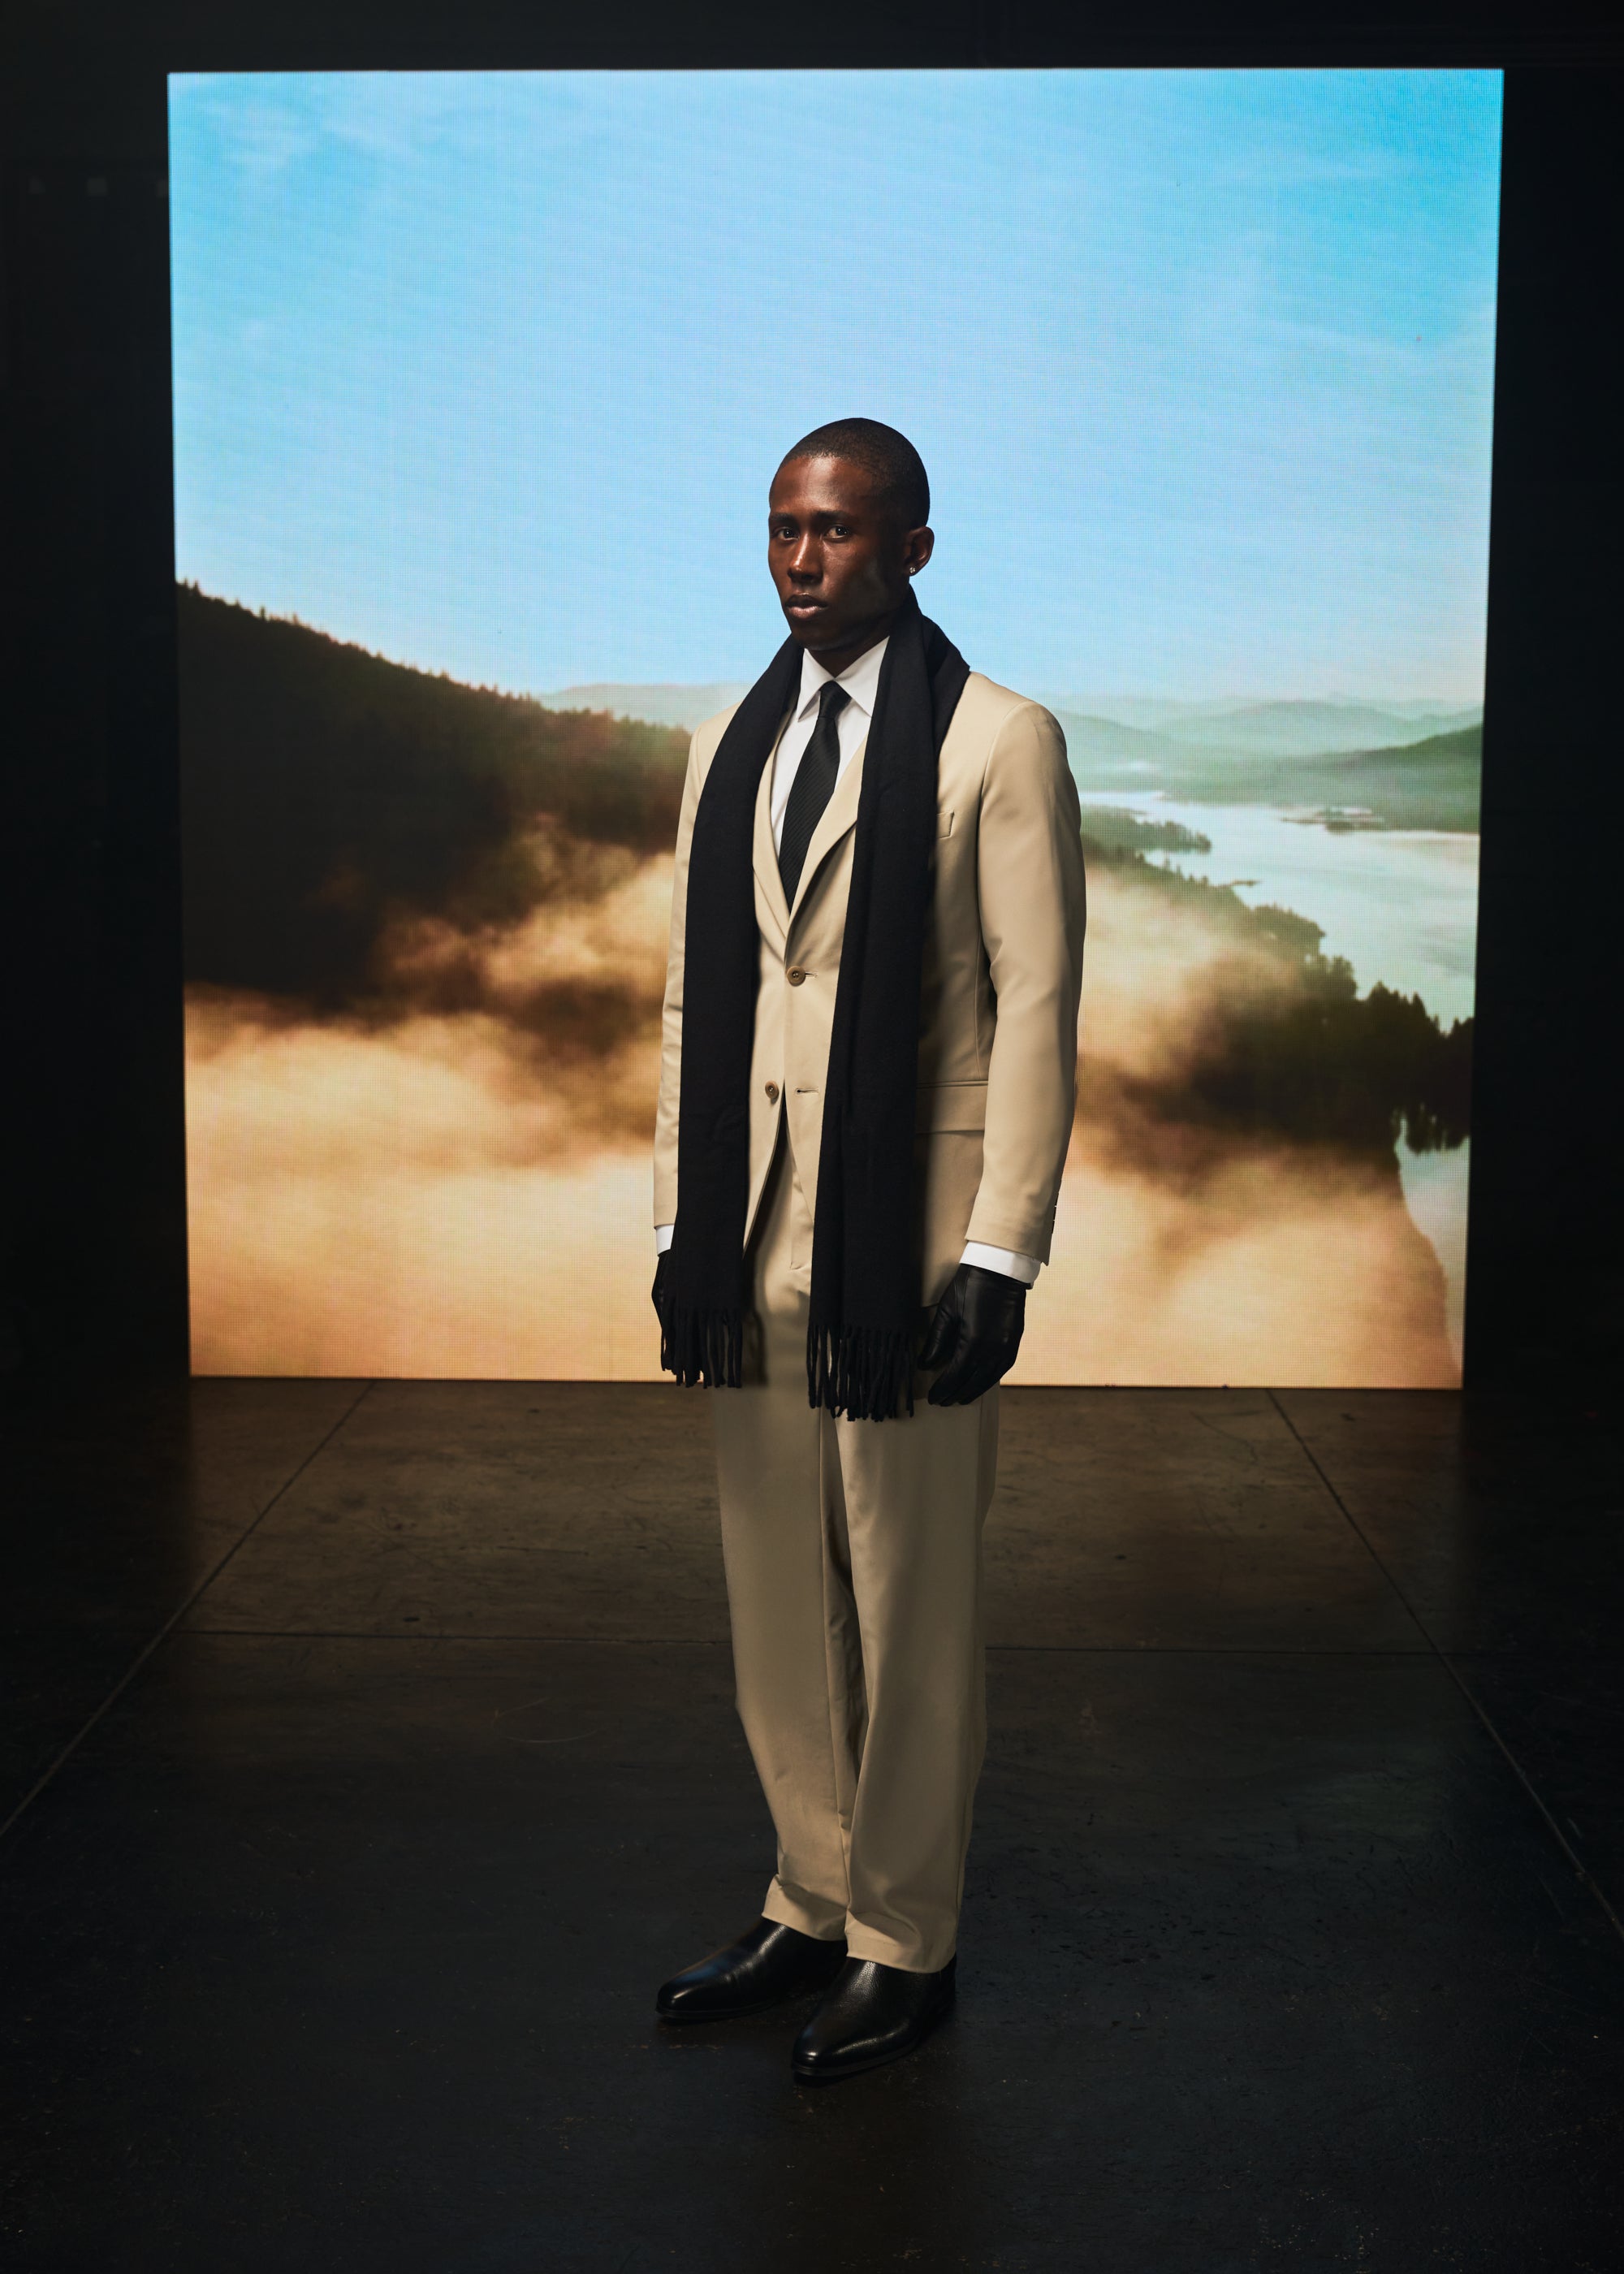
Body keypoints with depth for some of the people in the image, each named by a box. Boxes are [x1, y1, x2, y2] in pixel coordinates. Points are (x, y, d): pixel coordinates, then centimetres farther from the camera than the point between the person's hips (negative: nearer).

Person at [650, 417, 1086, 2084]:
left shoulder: (998, 743, -4)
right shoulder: (729, 744, 13)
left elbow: (1035, 1009, -8)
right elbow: (692, 998, 13)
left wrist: (999, 1256, -13)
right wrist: (680, 1225, 10)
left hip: (909, 1243, -5)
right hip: (758, 1248, 5)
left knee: (911, 1614, 5)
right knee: (780, 1607, 13)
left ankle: (904, 1944, 20)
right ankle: (808, 1908, 29)